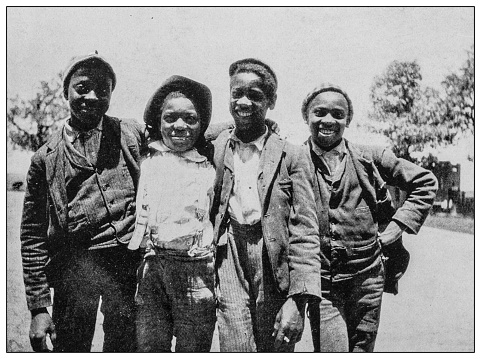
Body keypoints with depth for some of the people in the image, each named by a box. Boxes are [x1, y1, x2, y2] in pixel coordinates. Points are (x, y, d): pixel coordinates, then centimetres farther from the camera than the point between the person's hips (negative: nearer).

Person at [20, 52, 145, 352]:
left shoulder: (133, 135, 6)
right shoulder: (46, 158, 5)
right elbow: (33, 236, 6)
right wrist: (38, 307, 2)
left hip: (129, 261, 0)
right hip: (73, 267, 0)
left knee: (124, 348, 10)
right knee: (70, 348, 7)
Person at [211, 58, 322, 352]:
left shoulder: (291, 156, 2)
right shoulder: (214, 148, 9)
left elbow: (305, 231, -3)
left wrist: (298, 298, -11)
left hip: (275, 261, -1)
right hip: (229, 255, 1)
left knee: (276, 349, 5)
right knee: (237, 349, -8)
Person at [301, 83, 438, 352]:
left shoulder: (369, 158, 2)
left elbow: (425, 183, 10)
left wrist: (397, 226, 2)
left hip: (366, 277, 2)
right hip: (320, 281, -2)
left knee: (362, 349, 14)